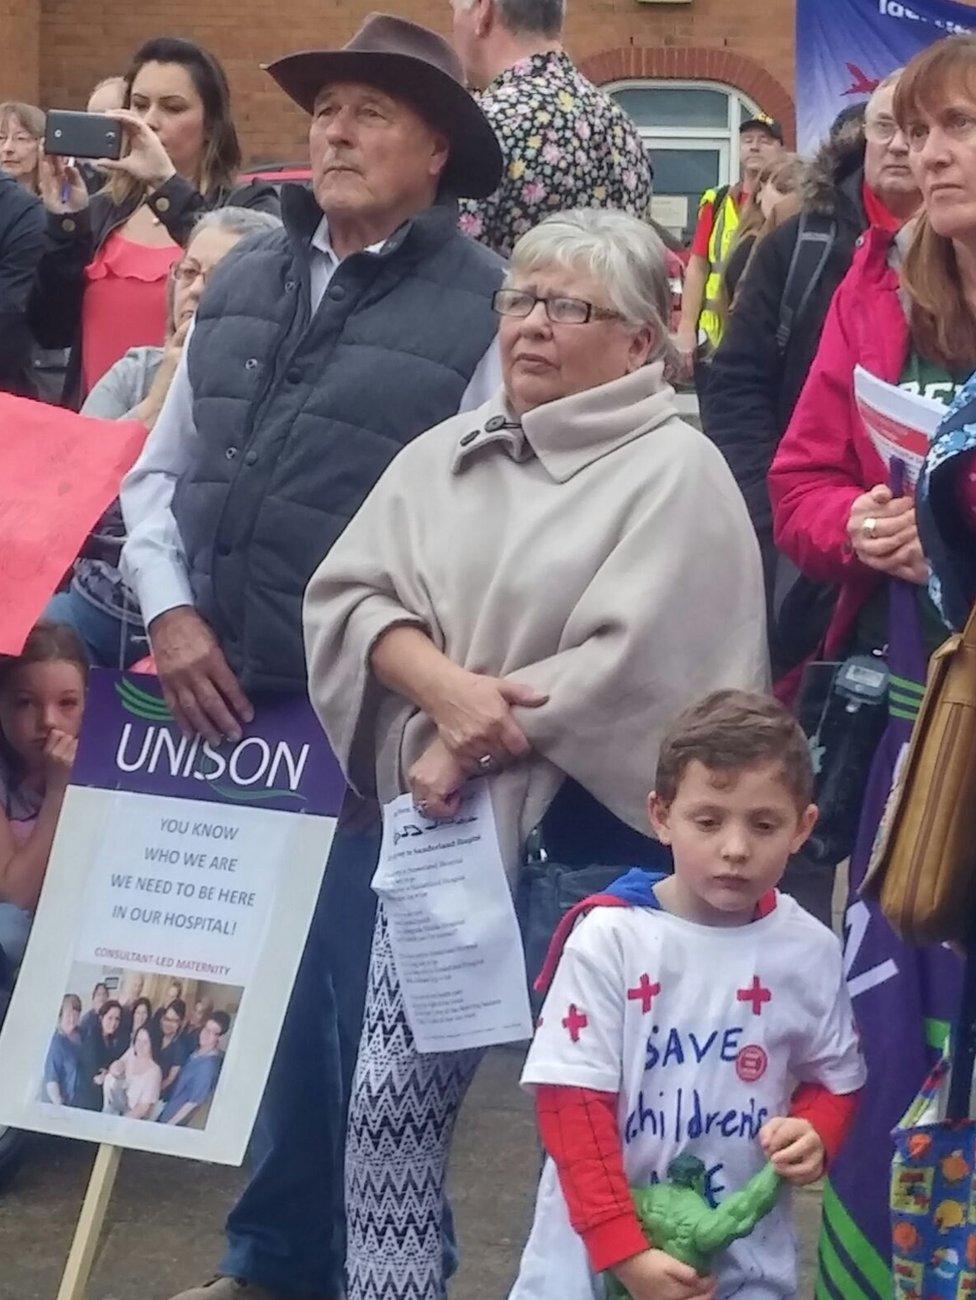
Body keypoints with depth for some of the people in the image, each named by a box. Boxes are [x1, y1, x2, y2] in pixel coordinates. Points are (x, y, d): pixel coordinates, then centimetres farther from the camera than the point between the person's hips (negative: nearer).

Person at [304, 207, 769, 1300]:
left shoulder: (675, 471, -7)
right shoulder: (449, 452, 10)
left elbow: (626, 667, -16)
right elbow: (348, 594, 2)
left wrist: (472, 747, -13)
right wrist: (448, 689, -16)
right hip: (445, 822, 5)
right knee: (391, 1096, 2)